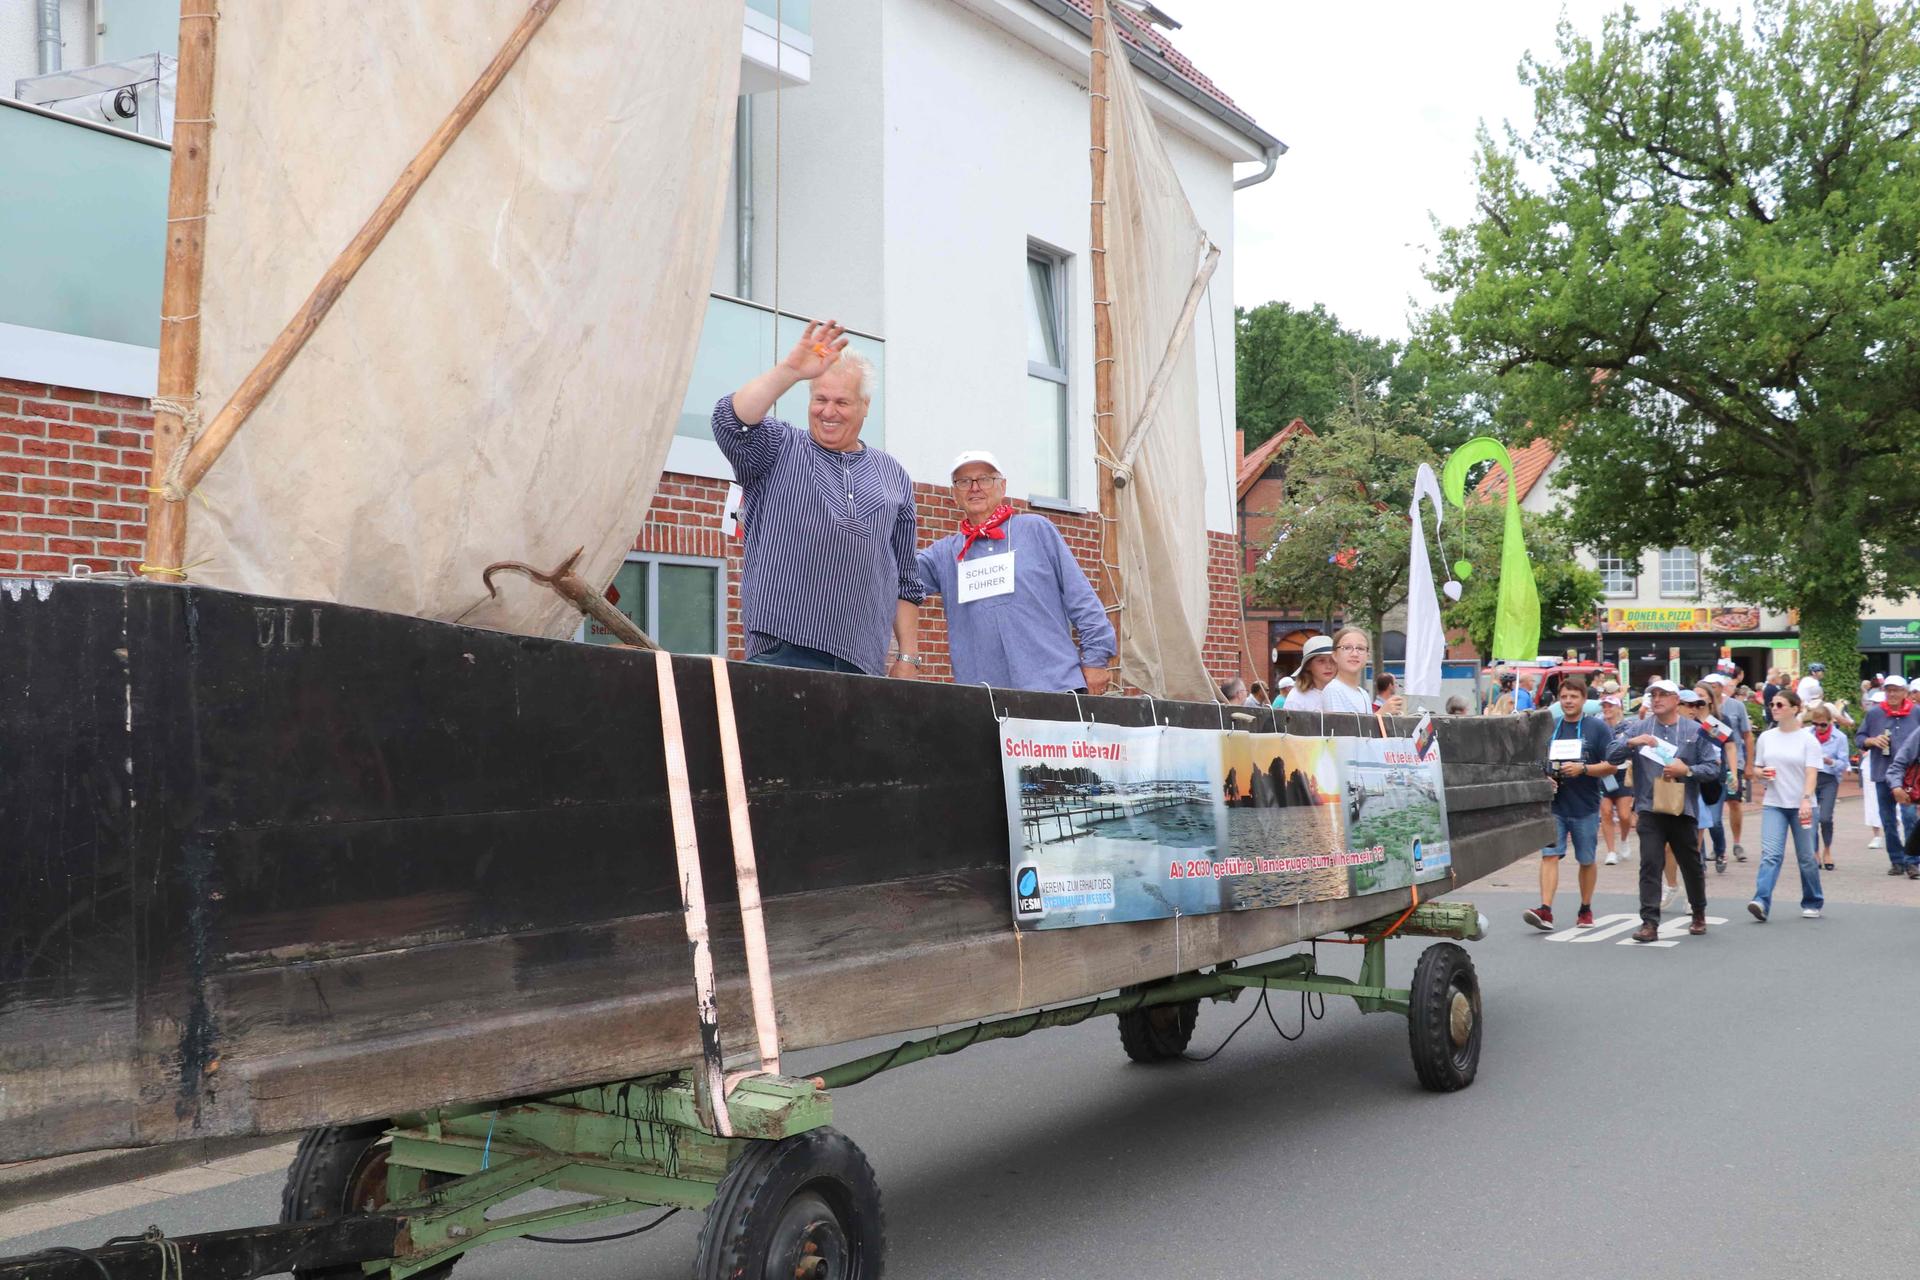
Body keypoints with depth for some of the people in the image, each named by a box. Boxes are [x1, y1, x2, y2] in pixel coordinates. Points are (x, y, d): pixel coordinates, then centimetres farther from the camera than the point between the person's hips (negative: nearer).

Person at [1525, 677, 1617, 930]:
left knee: (1586, 860, 10)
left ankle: (1586, 909, 26)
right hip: (1554, 804, 2)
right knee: (1549, 855, -10)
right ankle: (1545, 911, -16)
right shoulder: (1549, 727, 8)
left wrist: (1583, 769, -19)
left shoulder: (1598, 727, -1)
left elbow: (1611, 766, -6)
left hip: (1586, 807, -2)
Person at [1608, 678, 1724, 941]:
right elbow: (1612, 756, 0)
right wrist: (1631, 743, -17)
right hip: (1650, 810, 0)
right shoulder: (1639, 728, 7)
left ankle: (1699, 914, 36)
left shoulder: (1696, 731, 4)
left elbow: (1713, 768, 1)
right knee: (1650, 866, -9)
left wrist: (1687, 770, -15)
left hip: (1684, 810, 0)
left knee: (1692, 865, 15)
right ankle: (1650, 923, -9)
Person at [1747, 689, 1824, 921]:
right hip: (1773, 805, 2)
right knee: (1770, 854, -13)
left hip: (1801, 805, -2)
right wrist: (1761, 773, -8)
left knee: (1806, 857, 7)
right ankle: (1762, 902, -23)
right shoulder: (1766, 737, 9)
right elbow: (1758, 768, 17)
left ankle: (1812, 903, 23)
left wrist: (1806, 800, -26)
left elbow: (1812, 773, -11)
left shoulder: (1807, 739, -3)